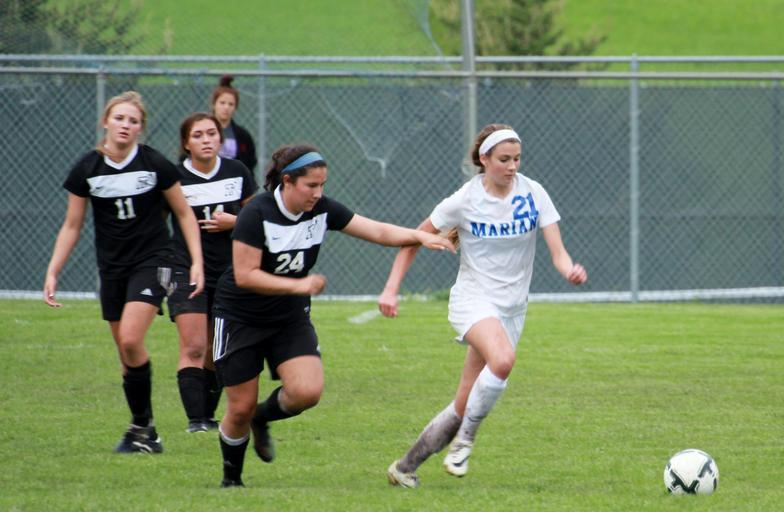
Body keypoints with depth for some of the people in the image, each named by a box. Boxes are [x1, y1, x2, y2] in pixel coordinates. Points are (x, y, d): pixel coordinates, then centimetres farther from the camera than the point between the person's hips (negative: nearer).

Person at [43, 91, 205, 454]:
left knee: (131, 340, -21)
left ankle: (141, 425, -7)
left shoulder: (156, 165, -8)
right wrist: (52, 273, 1)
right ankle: (144, 434, 16)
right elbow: (71, 227, 7)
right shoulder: (87, 169, -1)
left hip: (151, 261, -3)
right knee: (127, 355, 5)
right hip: (111, 267, 3)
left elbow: (184, 213, 3)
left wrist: (196, 261, -5)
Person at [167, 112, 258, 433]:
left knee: (217, 352, 10)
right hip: (188, 271, -3)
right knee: (193, 348, -15)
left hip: (229, 272, 4)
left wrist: (234, 221, -8)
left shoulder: (237, 172, 2)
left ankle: (208, 414, 22)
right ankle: (195, 419, -18)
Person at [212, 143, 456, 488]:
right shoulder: (257, 214, -22)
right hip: (240, 318, -4)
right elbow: (245, 275, -24)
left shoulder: (322, 210, -7)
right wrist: (298, 285, -29)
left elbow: (378, 231, -8)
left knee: (307, 391, -18)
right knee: (241, 408, -2)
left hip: (290, 317, 4)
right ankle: (231, 478, 24)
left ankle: (262, 418, 15)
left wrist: (419, 236, -25)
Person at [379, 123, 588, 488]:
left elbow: (557, 251, -8)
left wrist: (570, 270, -31)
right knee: (503, 359, -36)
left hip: (512, 307, 4)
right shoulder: (464, 201, -10)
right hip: (473, 298, -4)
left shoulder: (533, 194, -4)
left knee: (463, 408, 4)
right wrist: (391, 289, -7)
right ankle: (464, 441, -17)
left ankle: (405, 467, 19)